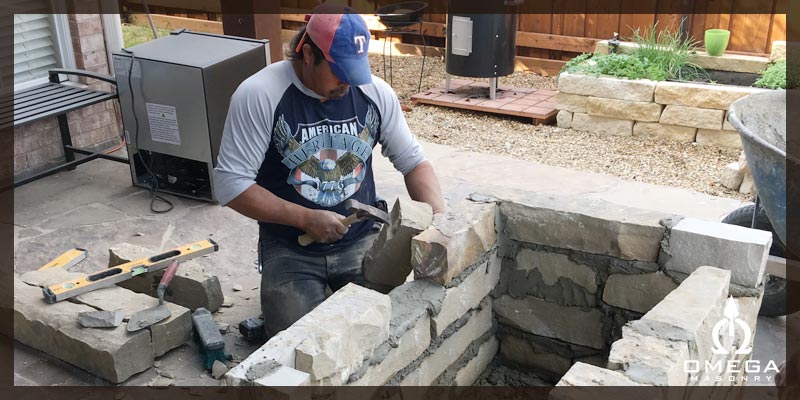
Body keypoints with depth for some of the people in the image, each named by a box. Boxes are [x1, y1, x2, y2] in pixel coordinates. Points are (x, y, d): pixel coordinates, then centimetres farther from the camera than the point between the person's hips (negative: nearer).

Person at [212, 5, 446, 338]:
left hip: (361, 242, 3)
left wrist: (440, 216, -11)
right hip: (290, 249, -2)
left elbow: (413, 161, 6)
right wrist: (306, 219, -20)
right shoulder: (259, 95, -16)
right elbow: (230, 184, -15)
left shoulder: (376, 92, -4)